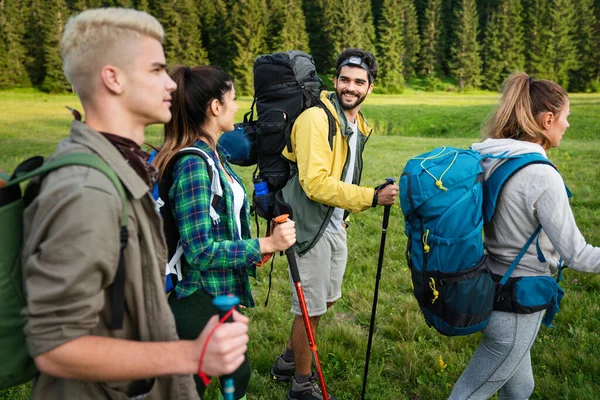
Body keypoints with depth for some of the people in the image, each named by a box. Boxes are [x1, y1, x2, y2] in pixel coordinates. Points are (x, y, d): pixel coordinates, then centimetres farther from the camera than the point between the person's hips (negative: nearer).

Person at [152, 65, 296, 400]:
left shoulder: (217, 153, 5)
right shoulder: (193, 164, -23)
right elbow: (200, 251, -25)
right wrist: (265, 244, -22)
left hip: (223, 293, 9)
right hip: (198, 300, -9)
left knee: (239, 373, 22)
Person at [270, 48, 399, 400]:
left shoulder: (359, 125, 10)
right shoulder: (317, 118, -20)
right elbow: (315, 183, -27)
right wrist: (373, 198, -28)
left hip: (335, 225, 9)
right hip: (312, 227, -9)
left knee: (326, 299, 21)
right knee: (311, 308, 4)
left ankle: (288, 362, 42)